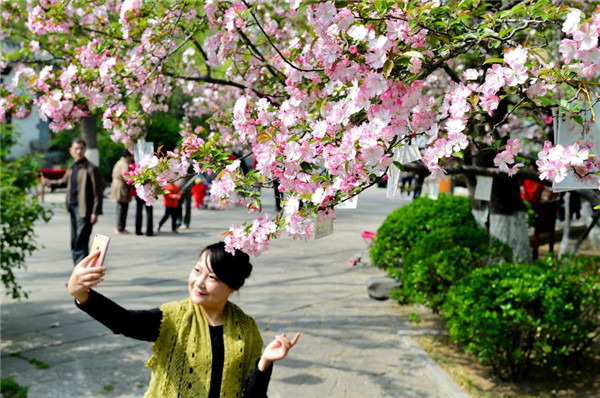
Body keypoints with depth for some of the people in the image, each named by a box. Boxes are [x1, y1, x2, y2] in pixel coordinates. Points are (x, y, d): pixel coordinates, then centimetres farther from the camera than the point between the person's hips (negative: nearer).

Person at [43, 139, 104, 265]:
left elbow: (98, 192, -12)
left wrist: (95, 212, -15)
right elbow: (64, 182, 31)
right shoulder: (71, 168, 12)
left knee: (81, 242, -10)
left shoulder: (91, 168, -11)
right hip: (73, 207, 8)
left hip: (84, 209, -8)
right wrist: (50, 183, 15)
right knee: (74, 241, 14)